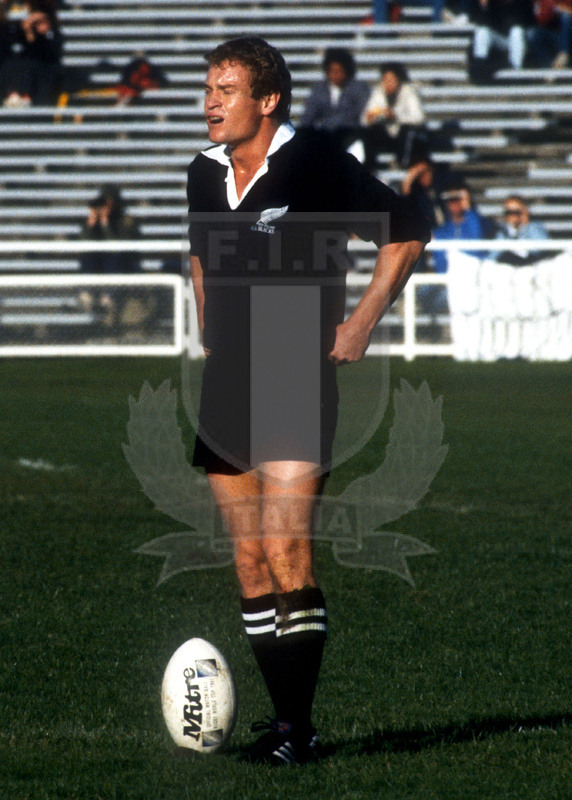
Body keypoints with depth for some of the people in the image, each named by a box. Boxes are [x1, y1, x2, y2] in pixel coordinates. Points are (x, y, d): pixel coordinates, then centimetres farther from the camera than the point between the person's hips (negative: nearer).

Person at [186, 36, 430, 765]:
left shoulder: (315, 162, -10)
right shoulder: (204, 174, 8)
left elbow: (406, 232, -4)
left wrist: (361, 322, -6)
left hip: (297, 383, -6)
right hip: (226, 385, 6)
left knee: (285, 549, -14)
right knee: (249, 558, 6)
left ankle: (298, 729, -10)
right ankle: (281, 717, 14)